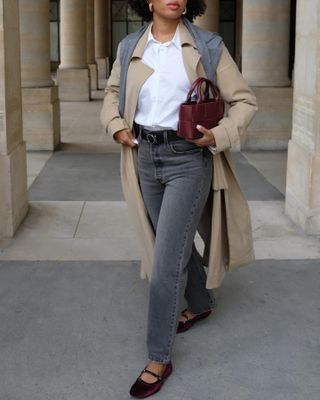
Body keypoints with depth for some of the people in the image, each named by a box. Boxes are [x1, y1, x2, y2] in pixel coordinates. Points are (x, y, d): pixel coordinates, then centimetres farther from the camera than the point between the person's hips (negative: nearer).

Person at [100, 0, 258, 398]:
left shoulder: (207, 46, -6)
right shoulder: (130, 47, 4)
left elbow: (245, 100, 0)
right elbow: (113, 92, 21)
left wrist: (219, 135, -16)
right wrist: (116, 126, 2)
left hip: (188, 159, -4)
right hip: (146, 157, 5)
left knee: (166, 262, -7)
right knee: (176, 243, 20)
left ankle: (159, 359, 7)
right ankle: (201, 303, 49)